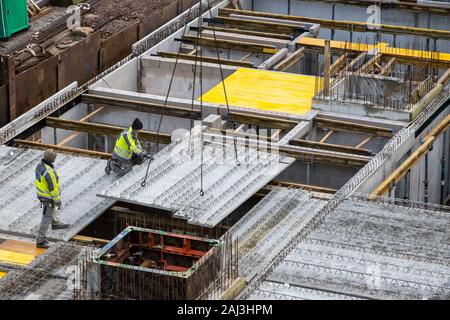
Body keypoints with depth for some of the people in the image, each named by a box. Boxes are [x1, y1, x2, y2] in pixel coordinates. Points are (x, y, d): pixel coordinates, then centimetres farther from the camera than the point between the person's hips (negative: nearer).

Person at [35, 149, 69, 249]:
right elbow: (53, 188, -29)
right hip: (48, 196, -9)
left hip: (41, 193, 9)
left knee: (52, 208, 34)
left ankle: (56, 224, 61)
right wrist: (58, 201, -17)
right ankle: (40, 241, 10)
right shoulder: (49, 172, -37)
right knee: (47, 218, 3)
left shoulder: (40, 165, -8)